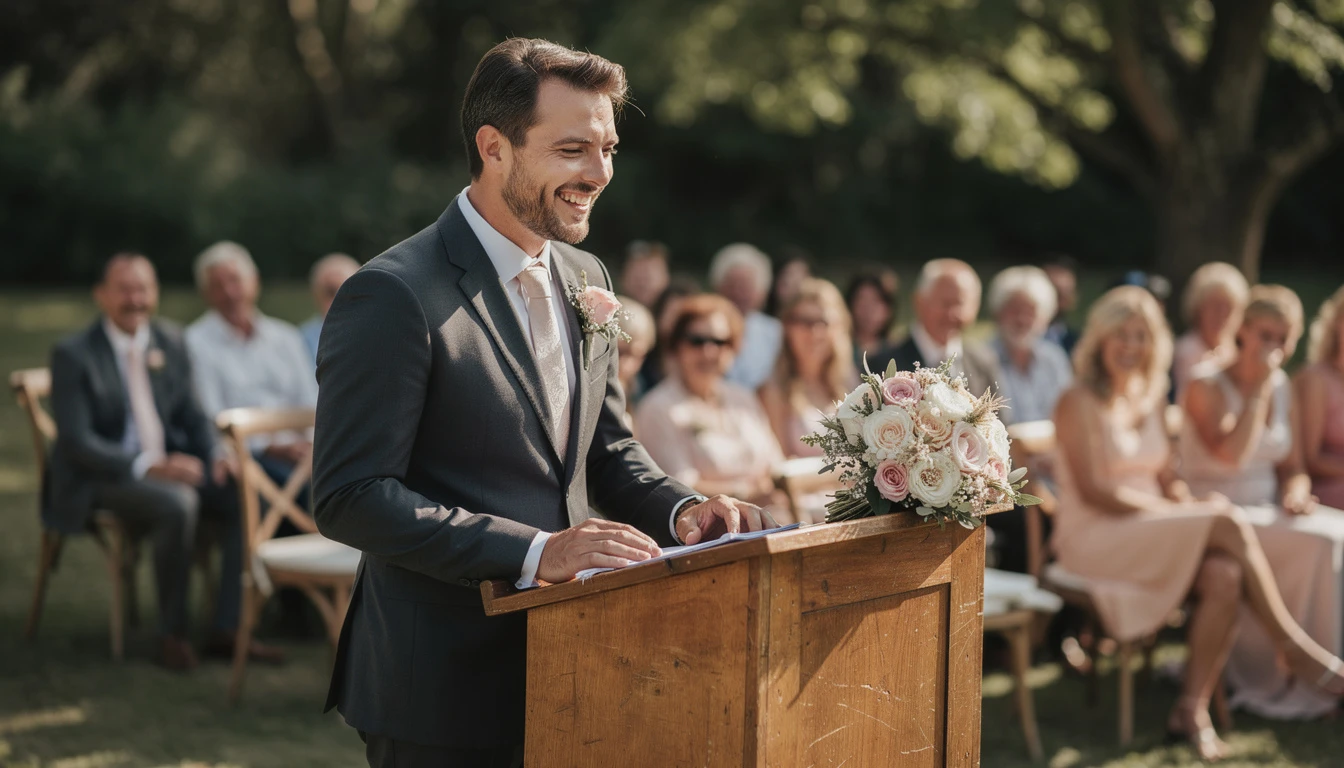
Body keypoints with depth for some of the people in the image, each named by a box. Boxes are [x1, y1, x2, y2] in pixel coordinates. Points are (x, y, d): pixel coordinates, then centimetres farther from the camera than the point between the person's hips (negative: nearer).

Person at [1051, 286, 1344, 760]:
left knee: (1225, 577, -28)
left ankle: (1193, 708, -22)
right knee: (1228, 523, -26)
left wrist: (1191, 505, -8)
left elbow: (1166, 481, 16)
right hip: (1093, 538, -6)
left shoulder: (1152, 400, 16)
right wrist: (1188, 514, -16)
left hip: (1156, 533, 6)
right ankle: (1293, 646, -16)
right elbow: (1092, 491, -14)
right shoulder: (1078, 404, -6)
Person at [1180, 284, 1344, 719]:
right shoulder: (1207, 389, -8)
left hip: (1267, 514, 7)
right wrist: (1257, 389, -17)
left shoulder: (1283, 389, 12)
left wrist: (1296, 492, -5)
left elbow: (1292, 467, 17)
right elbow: (1232, 454, -23)